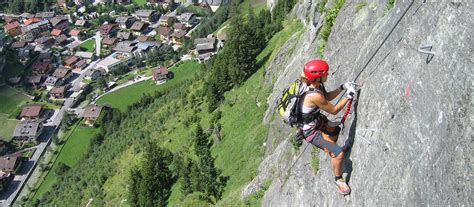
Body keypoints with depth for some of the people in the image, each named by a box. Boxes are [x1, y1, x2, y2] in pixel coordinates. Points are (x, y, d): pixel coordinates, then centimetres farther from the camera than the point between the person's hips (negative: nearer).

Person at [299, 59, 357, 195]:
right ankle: (338, 179, 12)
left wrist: (342, 88, -4)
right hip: (311, 131, -10)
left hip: (317, 120, 10)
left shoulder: (315, 85, -10)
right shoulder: (314, 96, -37)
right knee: (338, 154, -14)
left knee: (336, 129, 33)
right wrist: (349, 96, -14)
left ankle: (329, 149, 60)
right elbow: (334, 110, -22)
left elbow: (327, 97, 8)